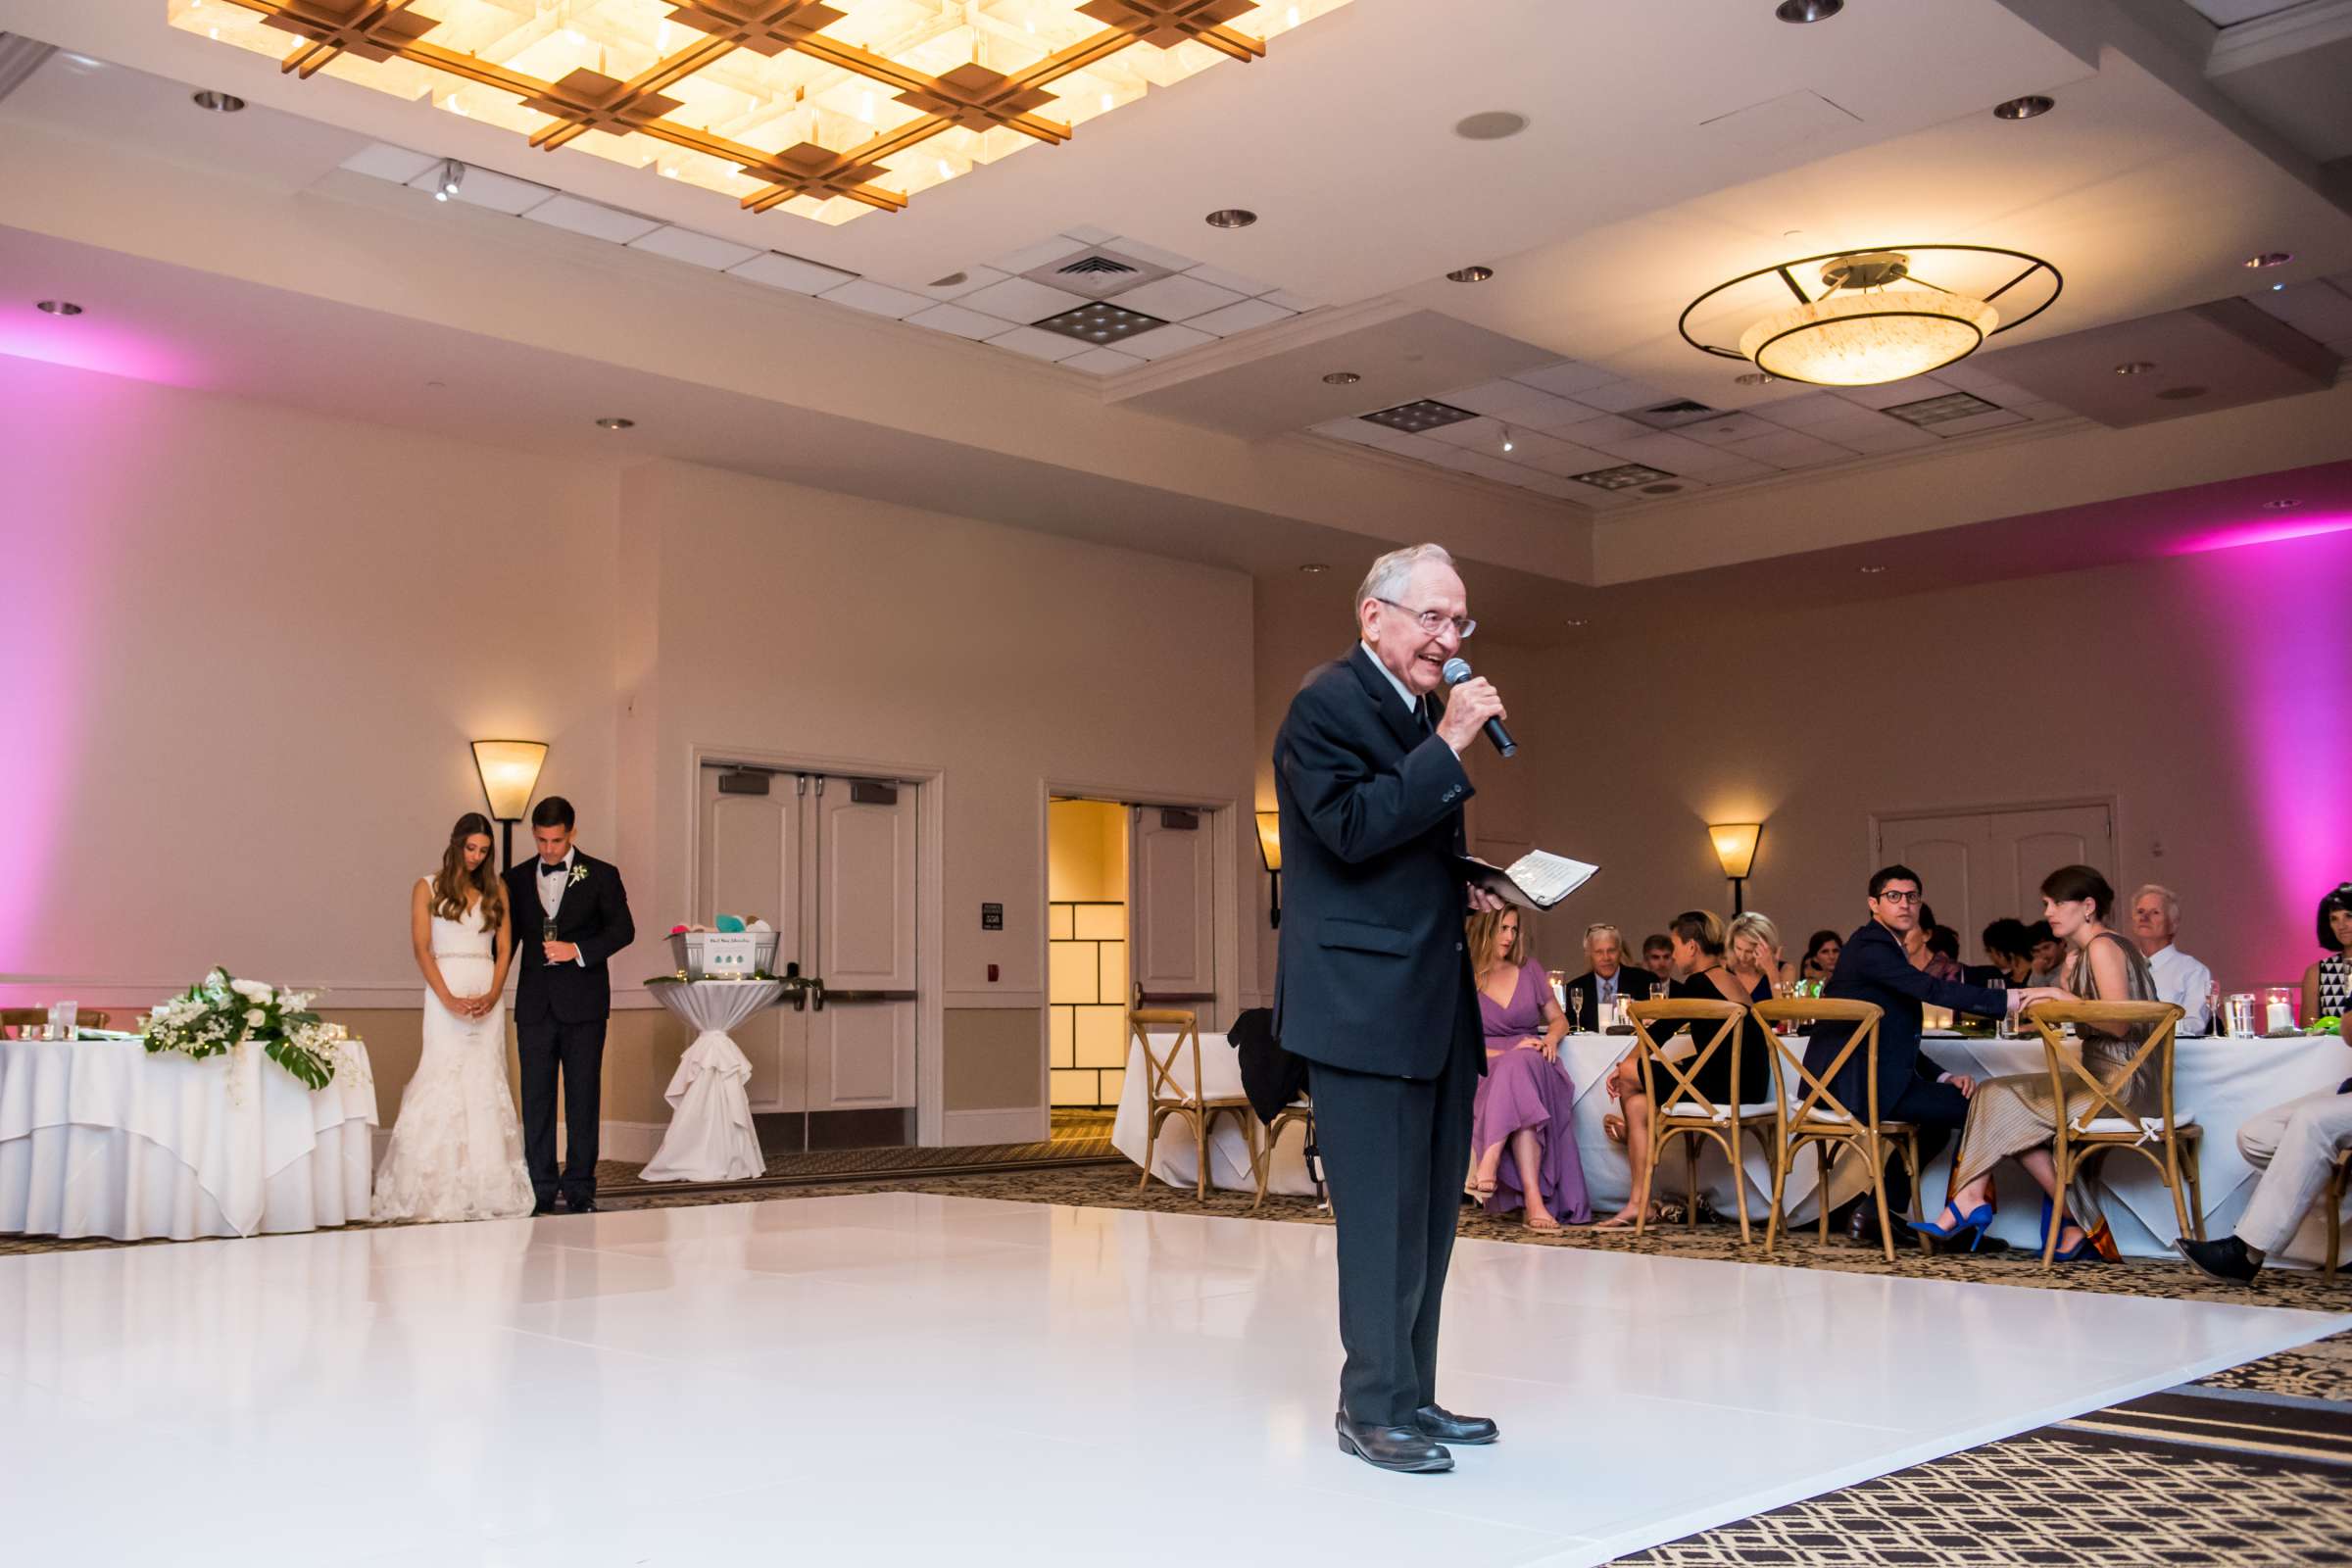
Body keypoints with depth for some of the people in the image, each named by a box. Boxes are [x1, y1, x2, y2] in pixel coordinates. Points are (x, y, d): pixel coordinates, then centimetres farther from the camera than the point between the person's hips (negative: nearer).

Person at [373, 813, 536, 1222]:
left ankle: (484, 1186, 2)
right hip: (445, 993, -2)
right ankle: (437, 1190, -6)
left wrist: (493, 994, -8)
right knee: (443, 1079, -8)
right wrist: (448, 998, -14)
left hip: (487, 995, 3)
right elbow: (421, 948, -2)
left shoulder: (496, 890, 12)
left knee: (485, 1084, 0)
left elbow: (504, 948, 8)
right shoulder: (427, 888, 6)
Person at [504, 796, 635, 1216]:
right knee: (536, 1098, 2)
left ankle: (580, 1189, 7)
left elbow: (623, 929, -4)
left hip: (582, 1003, -2)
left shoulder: (601, 875, 2)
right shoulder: (517, 879, 11)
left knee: (583, 1097, 1)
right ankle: (540, 1191, 8)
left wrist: (577, 950, -16)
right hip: (535, 1003, 2)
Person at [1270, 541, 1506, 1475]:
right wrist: (1449, 747, -21)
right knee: (1384, 1213, -3)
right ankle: (1374, 1408, 10)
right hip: (1365, 1004, -9)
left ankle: (1412, 1396, 25)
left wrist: (1465, 887, 10)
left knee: (1430, 1211, 14)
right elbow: (1354, 829, -22)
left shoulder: (1425, 711, 18)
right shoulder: (1327, 704, -10)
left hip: (1437, 1003, 9)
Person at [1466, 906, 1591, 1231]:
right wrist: (1505, 1054, -15)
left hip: (1534, 1063, 2)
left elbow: (1558, 1018, 24)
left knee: (1520, 1067, -37)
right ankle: (1533, 1198, -48)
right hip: (1487, 1069, -2)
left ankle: (1491, 1160, -48)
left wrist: (1552, 1038, 0)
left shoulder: (1528, 970, 17)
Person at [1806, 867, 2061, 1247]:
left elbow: (1896, 1042, 19)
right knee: (1974, 1105, -10)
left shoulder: (1885, 948, 20)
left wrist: (1942, 1077, 6)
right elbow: (1935, 991, -25)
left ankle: (1872, 1210, 23)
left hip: (1856, 1080, 10)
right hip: (1856, 1084, -10)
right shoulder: (1871, 947, -11)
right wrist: (2015, 998, -29)